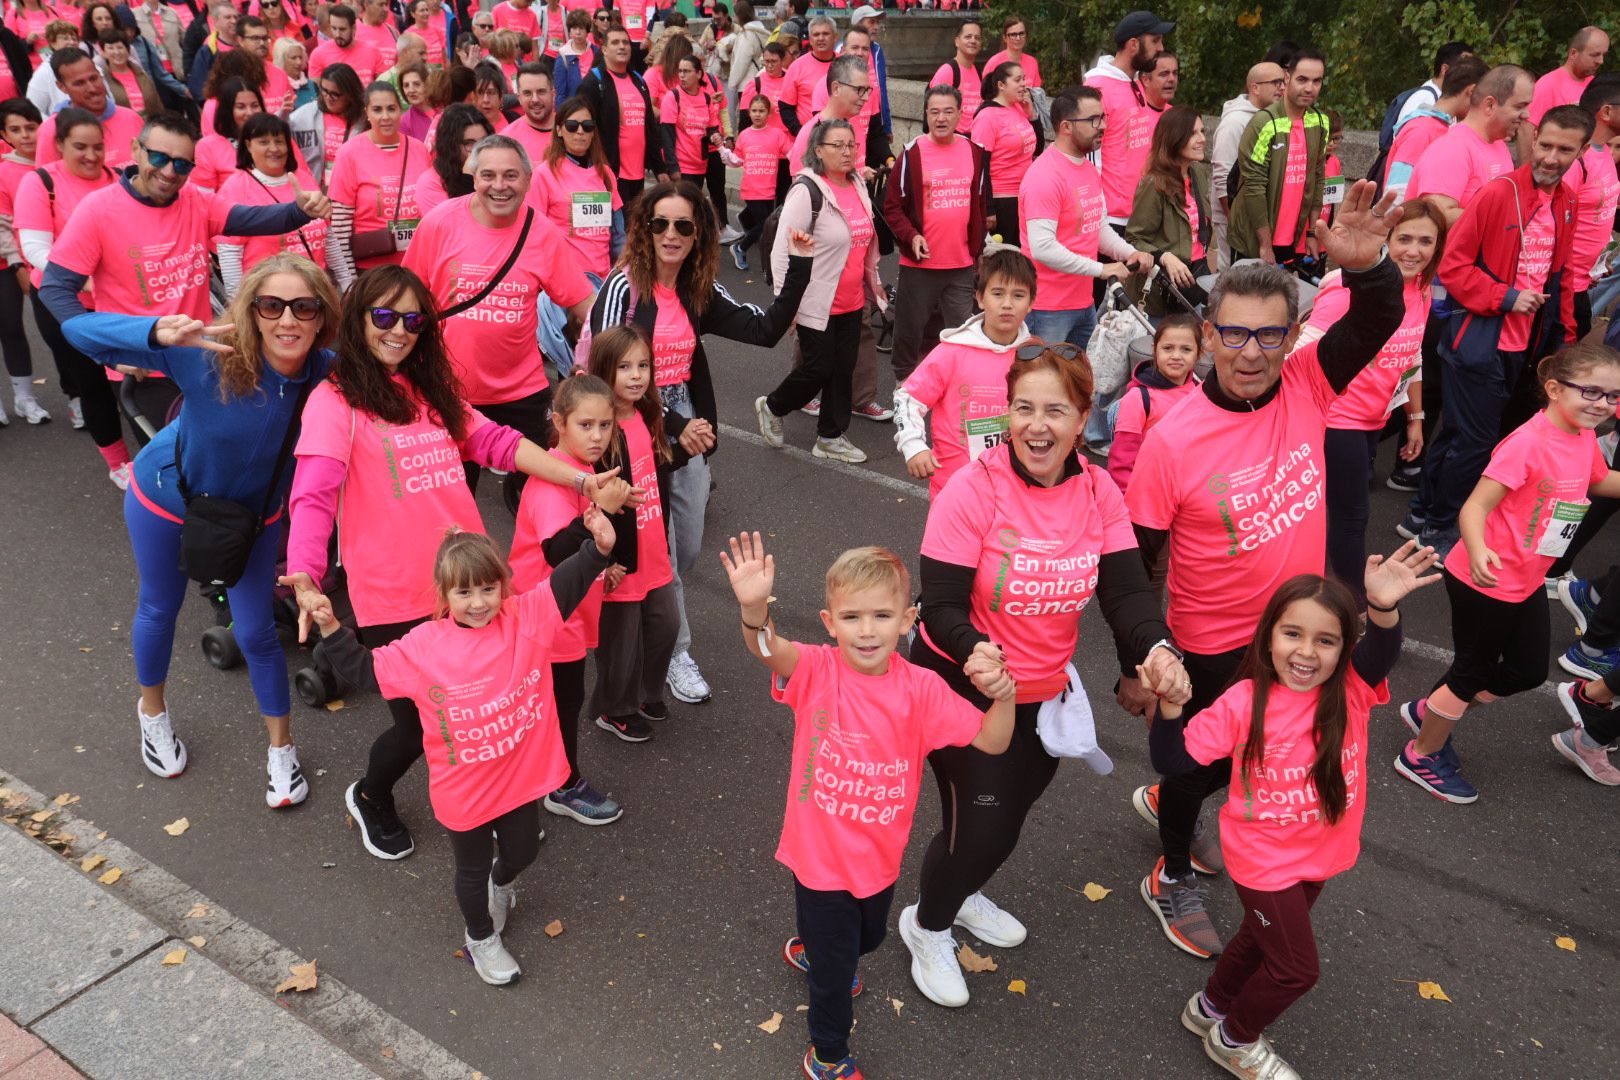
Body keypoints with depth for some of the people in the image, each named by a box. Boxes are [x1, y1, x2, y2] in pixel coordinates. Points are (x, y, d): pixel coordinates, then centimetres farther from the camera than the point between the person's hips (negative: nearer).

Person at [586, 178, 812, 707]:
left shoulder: (698, 293, 5)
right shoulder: (623, 287, -12)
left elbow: (767, 329, 0)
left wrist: (799, 265, -8)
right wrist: (674, 426, -22)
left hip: (689, 431, 6)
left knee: (688, 552, 14)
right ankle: (677, 654, 20)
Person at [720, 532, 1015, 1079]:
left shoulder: (921, 689, -15)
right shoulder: (817, 671, -21)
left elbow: (992, 741, -14)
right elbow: (767, 648, -41)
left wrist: (1003, 694, -34)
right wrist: (754, 607, -63)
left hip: (880, 858, 4)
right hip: (820, 855, -3)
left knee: (866, 938, 32)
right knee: (834, 970, 15)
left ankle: (808, 949, 67)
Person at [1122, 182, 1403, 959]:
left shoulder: (1307, 384, -13)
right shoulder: (1172, 442, -24)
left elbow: (1382, 319, -26)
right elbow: (1134, 565, -17)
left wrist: (1366, 265, -49)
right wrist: (1132, 667, -10)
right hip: (1216, 641, -5)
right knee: (1204, 759, 16)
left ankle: (1165, 801, 56)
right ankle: (1173, 878, 44)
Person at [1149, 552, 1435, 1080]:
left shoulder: (1350, 691, -16)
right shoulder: (1244, 703, -21)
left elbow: (1380, 655, -39)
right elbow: (1174, 760, -20)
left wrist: (1383, 607, -61)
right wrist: (1169, 704, -39)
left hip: (1320, 853, 4)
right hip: (1264, 858, -4)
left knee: (1265, 936, 25)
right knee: (1297, 967, 4)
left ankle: (1211, 1006, 53)